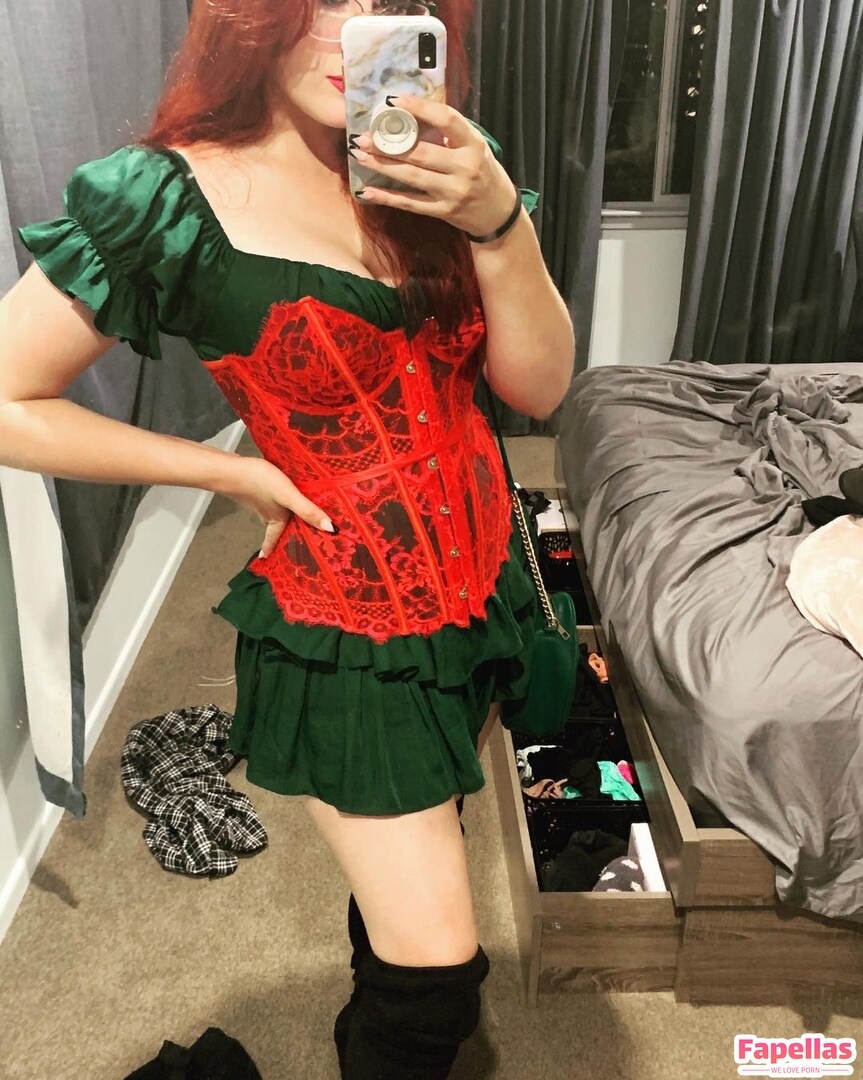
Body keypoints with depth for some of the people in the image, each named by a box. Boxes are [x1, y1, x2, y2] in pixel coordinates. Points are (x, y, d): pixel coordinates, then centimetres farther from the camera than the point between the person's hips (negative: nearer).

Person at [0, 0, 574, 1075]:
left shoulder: (432, 172, 0)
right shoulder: (172, 197, -14)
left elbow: (538, 386, -5)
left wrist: (498, 218, -21)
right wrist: (234, 470, -12)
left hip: (482, 580, 6)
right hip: (346, 631, -5)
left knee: (416, 843, 27)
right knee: (434, 968, 3)